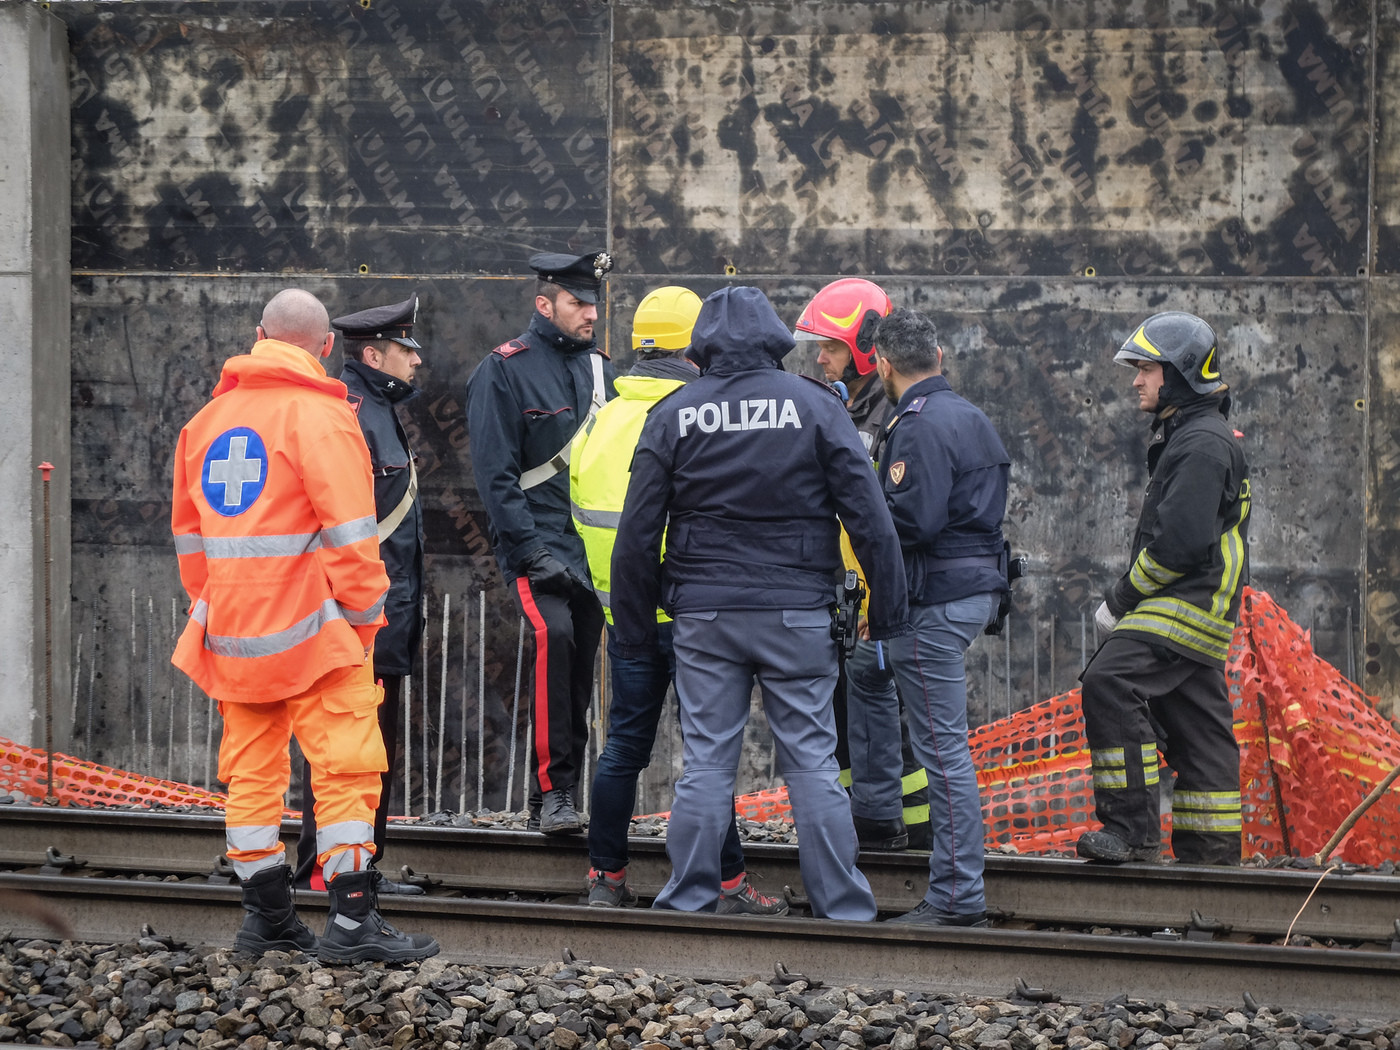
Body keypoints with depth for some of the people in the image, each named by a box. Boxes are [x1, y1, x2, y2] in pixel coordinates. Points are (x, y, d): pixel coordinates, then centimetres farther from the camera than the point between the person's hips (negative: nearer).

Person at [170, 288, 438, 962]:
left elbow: (188, 532, 18)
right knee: (347, 764, -5)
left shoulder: (207, 420, 13)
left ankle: (265, 916, 14)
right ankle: (351, 920, -9)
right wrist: (364, 615, -4)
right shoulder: (320, 415, -9)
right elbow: (350, 534, -13)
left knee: (251, 772, 12)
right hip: (313, 628, -7)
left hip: (232, 630, 7)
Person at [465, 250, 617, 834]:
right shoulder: (505, 371, -4)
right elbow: (494, 473, -9)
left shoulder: (599, 369, 15)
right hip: (537, 543, -6)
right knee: (554, 635, -26)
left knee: (581, 670, 6)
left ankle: (564, 795, 15)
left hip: (592, 547, 6)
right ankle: (551, 791, -24)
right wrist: (533, 550, -17)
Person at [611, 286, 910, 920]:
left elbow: (637, 533, 3)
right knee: (812, 763, 3)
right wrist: (888, 612, 4)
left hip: (705, 612, 1)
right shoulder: (815, 405, -1)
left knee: (706, 763, 6)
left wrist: (633, 629, 10)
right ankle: (845, 910, 4)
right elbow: (868, 517, -2)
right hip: (798, 610, -1)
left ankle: (687, 904, 8)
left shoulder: (674, 415, 2)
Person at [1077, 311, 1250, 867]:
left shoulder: (1203, 443, -14)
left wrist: (1121, 598, -13)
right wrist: (1127, 602, 14)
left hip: (1188, 604, -11)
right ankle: (1212, 852, 18)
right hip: (1193, 611, 11)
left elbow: (1181, 540, -22)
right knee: (1196, 728, 12)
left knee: (1110, 683, -23)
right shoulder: (1185, 437, 21)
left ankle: (1134, 826, -24)